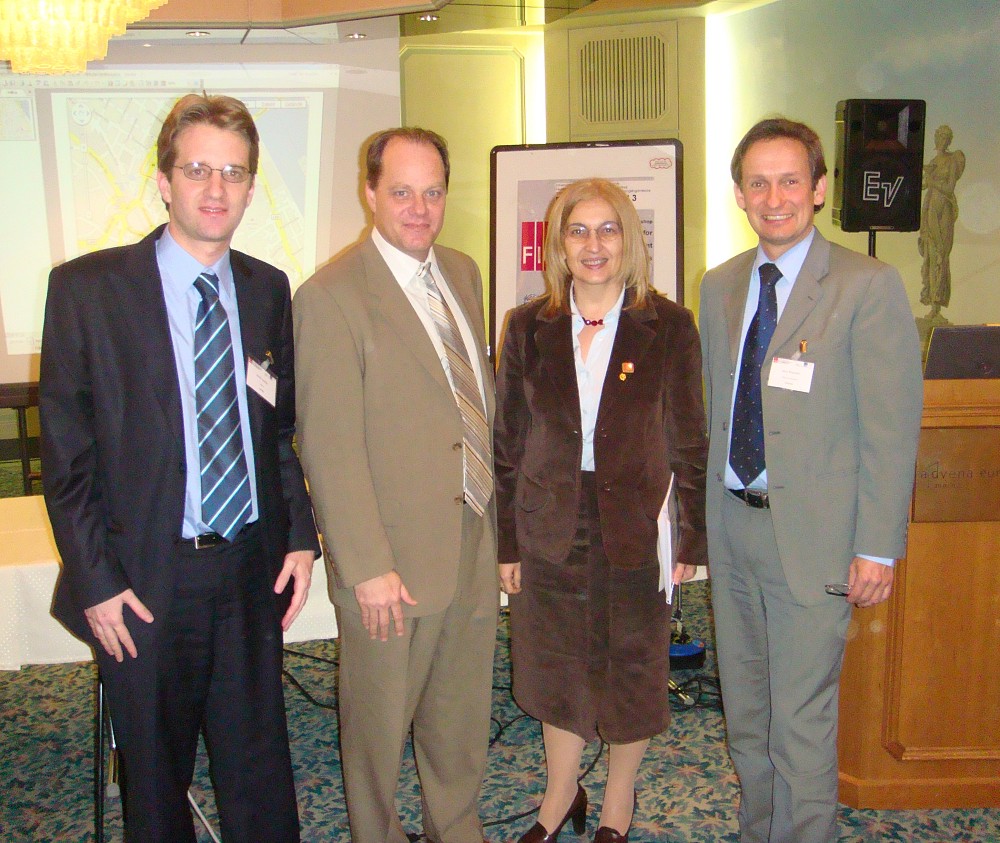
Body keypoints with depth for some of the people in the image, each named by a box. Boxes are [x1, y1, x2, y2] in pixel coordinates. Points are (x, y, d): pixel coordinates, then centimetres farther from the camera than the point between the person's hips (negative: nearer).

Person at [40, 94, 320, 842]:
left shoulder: (270, 290, 5)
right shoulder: (87, 287, -8)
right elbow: (65, 450, -6)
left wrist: (300, 536, 3)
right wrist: (95, 581, -9)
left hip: (252, 568, 3)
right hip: (145, 581, -3)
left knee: (260, 775, 15)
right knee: (155, 782, 15)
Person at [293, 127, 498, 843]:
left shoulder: (463, 273, 8)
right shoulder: (331, 295, -15)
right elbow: (329, 449, -17)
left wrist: (493, 514, 13)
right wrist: (367, 568, -18)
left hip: (475, 540, 7)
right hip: (397, 556, -6)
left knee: (464, 712, 21)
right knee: (380, 720, 13)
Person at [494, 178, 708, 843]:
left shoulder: (669, 327, -5)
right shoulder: (529, 327, 0)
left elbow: (690, 443, -2)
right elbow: (508, 443, 3)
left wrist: (692, 538, -4)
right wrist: (505, 542, 2)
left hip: (637, 531, -1)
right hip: (551, 531, 2)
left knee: (633, 669, 13)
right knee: (557, 669, 15)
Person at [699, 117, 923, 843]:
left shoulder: (869, 286, -9)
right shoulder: (720, 286, 8)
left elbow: (892, 428, -10)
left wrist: (878, 547, -12)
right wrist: (704, 511, 10)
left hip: (812, 534, -6)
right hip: (733, 523, 6)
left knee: (801, 720, 2)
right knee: (745, 709, 18)